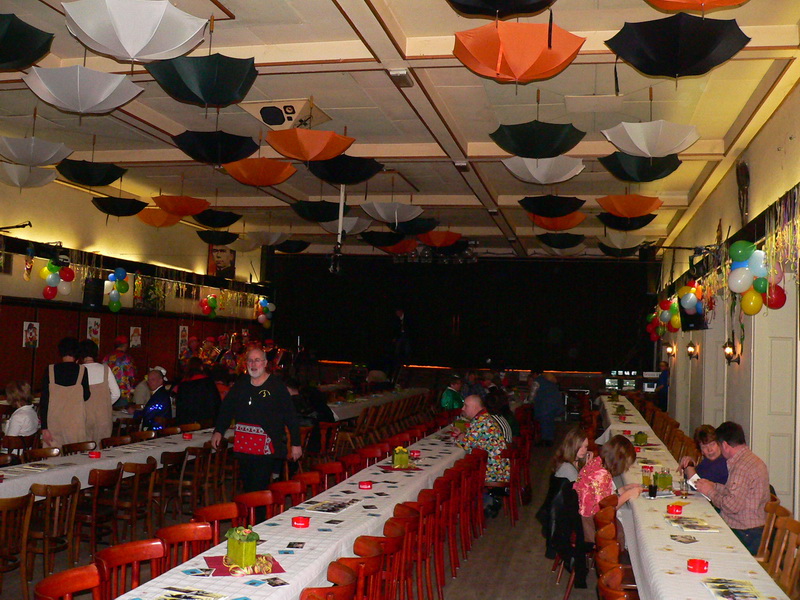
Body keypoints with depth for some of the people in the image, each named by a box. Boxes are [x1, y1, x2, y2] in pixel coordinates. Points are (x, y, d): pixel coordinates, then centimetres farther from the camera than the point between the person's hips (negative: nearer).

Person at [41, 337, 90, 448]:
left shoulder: (50, 370, -2)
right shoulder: (81, 370, -5)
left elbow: (44, 400, -2)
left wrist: (44, 428, 1)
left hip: (54, 424, 1)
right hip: (75, 423, -1)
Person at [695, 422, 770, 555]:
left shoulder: (742, 466, -20)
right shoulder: (750, 459, 12)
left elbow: (733, 505, -23)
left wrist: (710, 492, -9)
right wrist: (713, 486, 18)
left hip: (745, 536, -9)